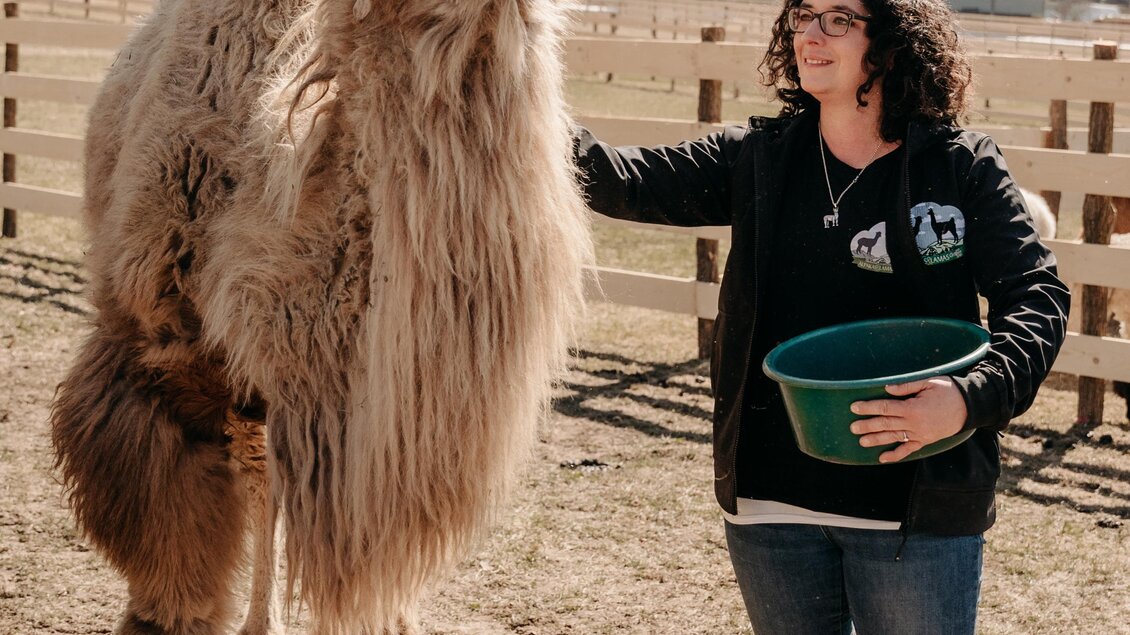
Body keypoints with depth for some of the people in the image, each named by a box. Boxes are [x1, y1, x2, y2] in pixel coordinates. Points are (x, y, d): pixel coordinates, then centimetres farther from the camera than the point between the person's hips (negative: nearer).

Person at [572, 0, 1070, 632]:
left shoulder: (964, 168, -4)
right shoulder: (758, 158, 5)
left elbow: (1038, 297, -8)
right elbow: (632, 182, -5)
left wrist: (972, 397, -26)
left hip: (917, 508, -3)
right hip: (771, 497, 4)